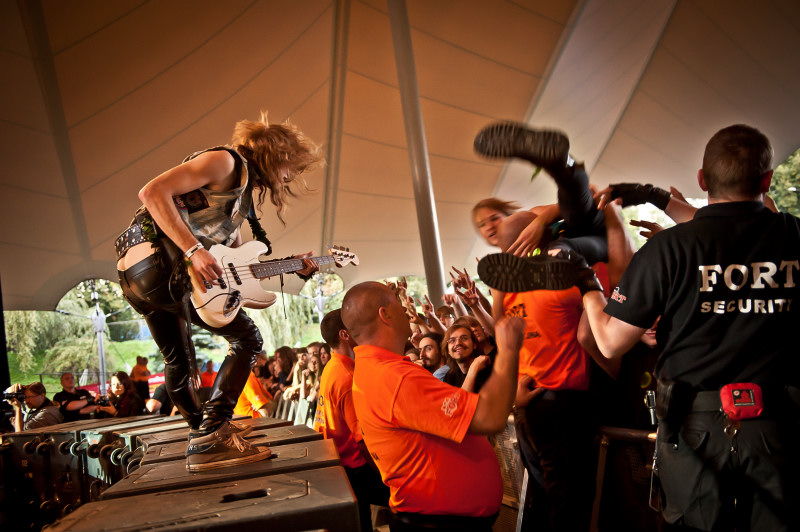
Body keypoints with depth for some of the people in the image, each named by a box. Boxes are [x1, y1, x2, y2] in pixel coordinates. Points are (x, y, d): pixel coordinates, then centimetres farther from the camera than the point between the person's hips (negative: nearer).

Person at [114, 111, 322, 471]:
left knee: (178, 361, 22)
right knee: (247, 338, -9)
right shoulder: (226, 162, -4)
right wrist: (194, 250, -25)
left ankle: (202, 433, 39)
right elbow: (153, 192, -16)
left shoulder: (242, 199, 24)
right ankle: (209, 439, -11)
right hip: (157, 259, -11)